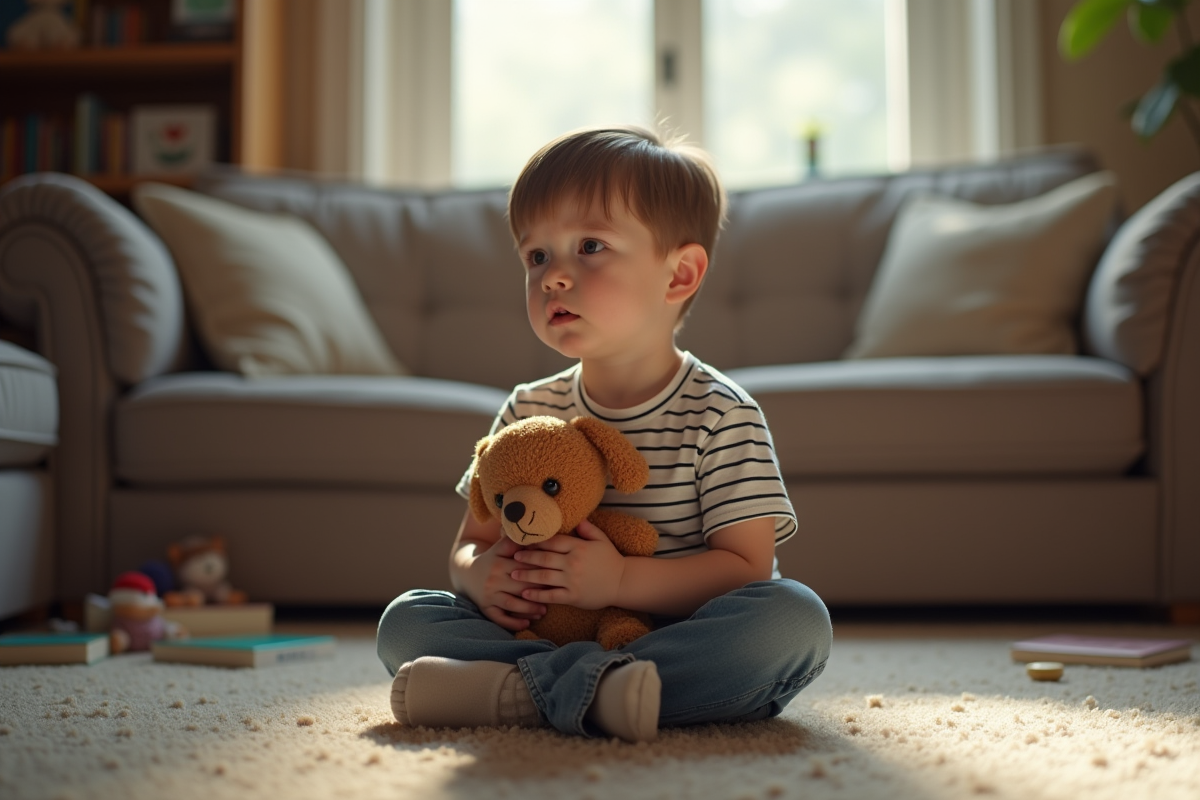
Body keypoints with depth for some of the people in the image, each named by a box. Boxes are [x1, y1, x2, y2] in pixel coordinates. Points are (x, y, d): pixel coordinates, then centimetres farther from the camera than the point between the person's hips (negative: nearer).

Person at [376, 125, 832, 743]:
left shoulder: (720, 415, -6)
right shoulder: (529, 411, 7)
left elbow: (747, 567, -12)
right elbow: (471, 543, 9)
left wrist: (620, 580, -26)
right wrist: (481, 575, -17)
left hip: (683, 638, -3)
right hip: (541, 631, 3)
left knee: (798, 617, -32)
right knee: (405, 621, -12)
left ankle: (523, 689, -37)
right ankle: (598, 686, -33)